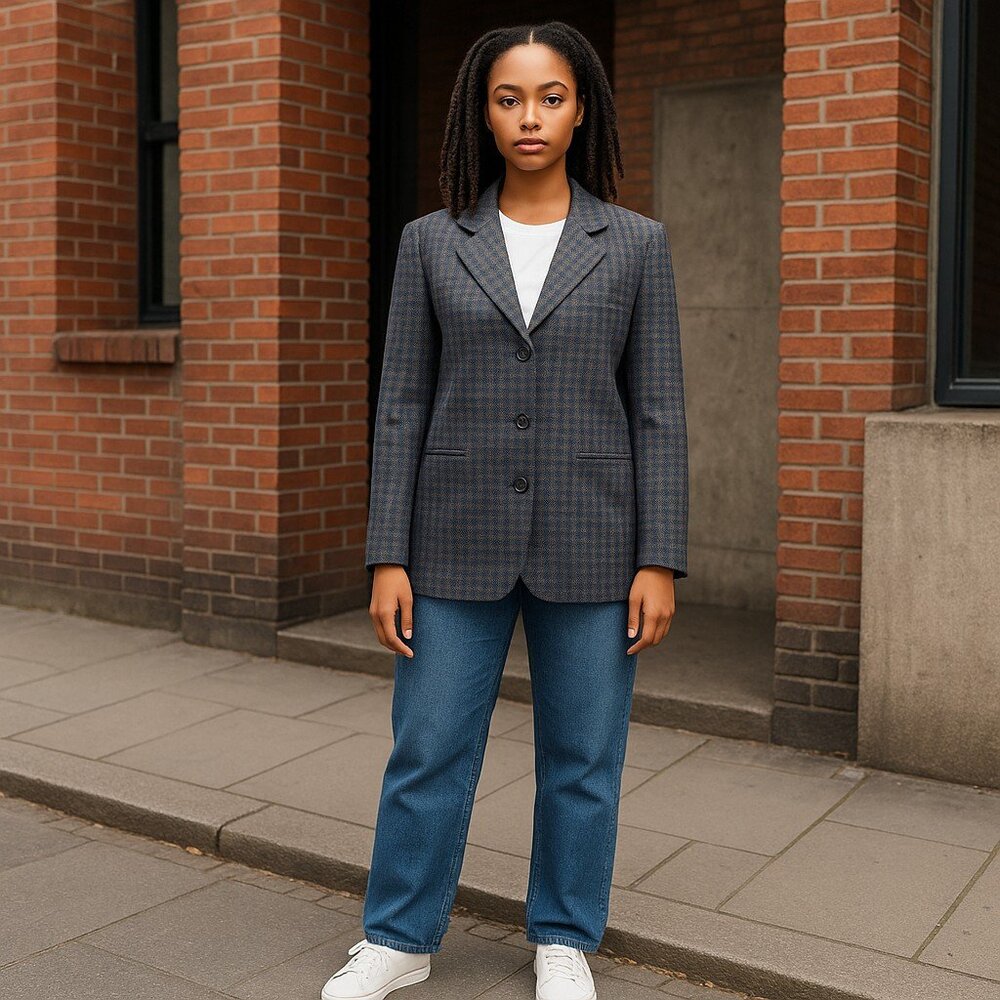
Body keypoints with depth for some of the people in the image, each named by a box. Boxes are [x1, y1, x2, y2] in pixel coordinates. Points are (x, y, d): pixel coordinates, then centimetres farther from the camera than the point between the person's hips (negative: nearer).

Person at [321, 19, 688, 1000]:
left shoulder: (636, 243, 2)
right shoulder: (430, 242, 4)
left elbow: (658, 408, 0)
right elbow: (403, 405, 2)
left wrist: (660, 560, -5)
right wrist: (388, 557, -3)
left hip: (590, 545, 0)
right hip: (459, 542, 1)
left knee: (582, 760, 9)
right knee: (426, 752, 8)